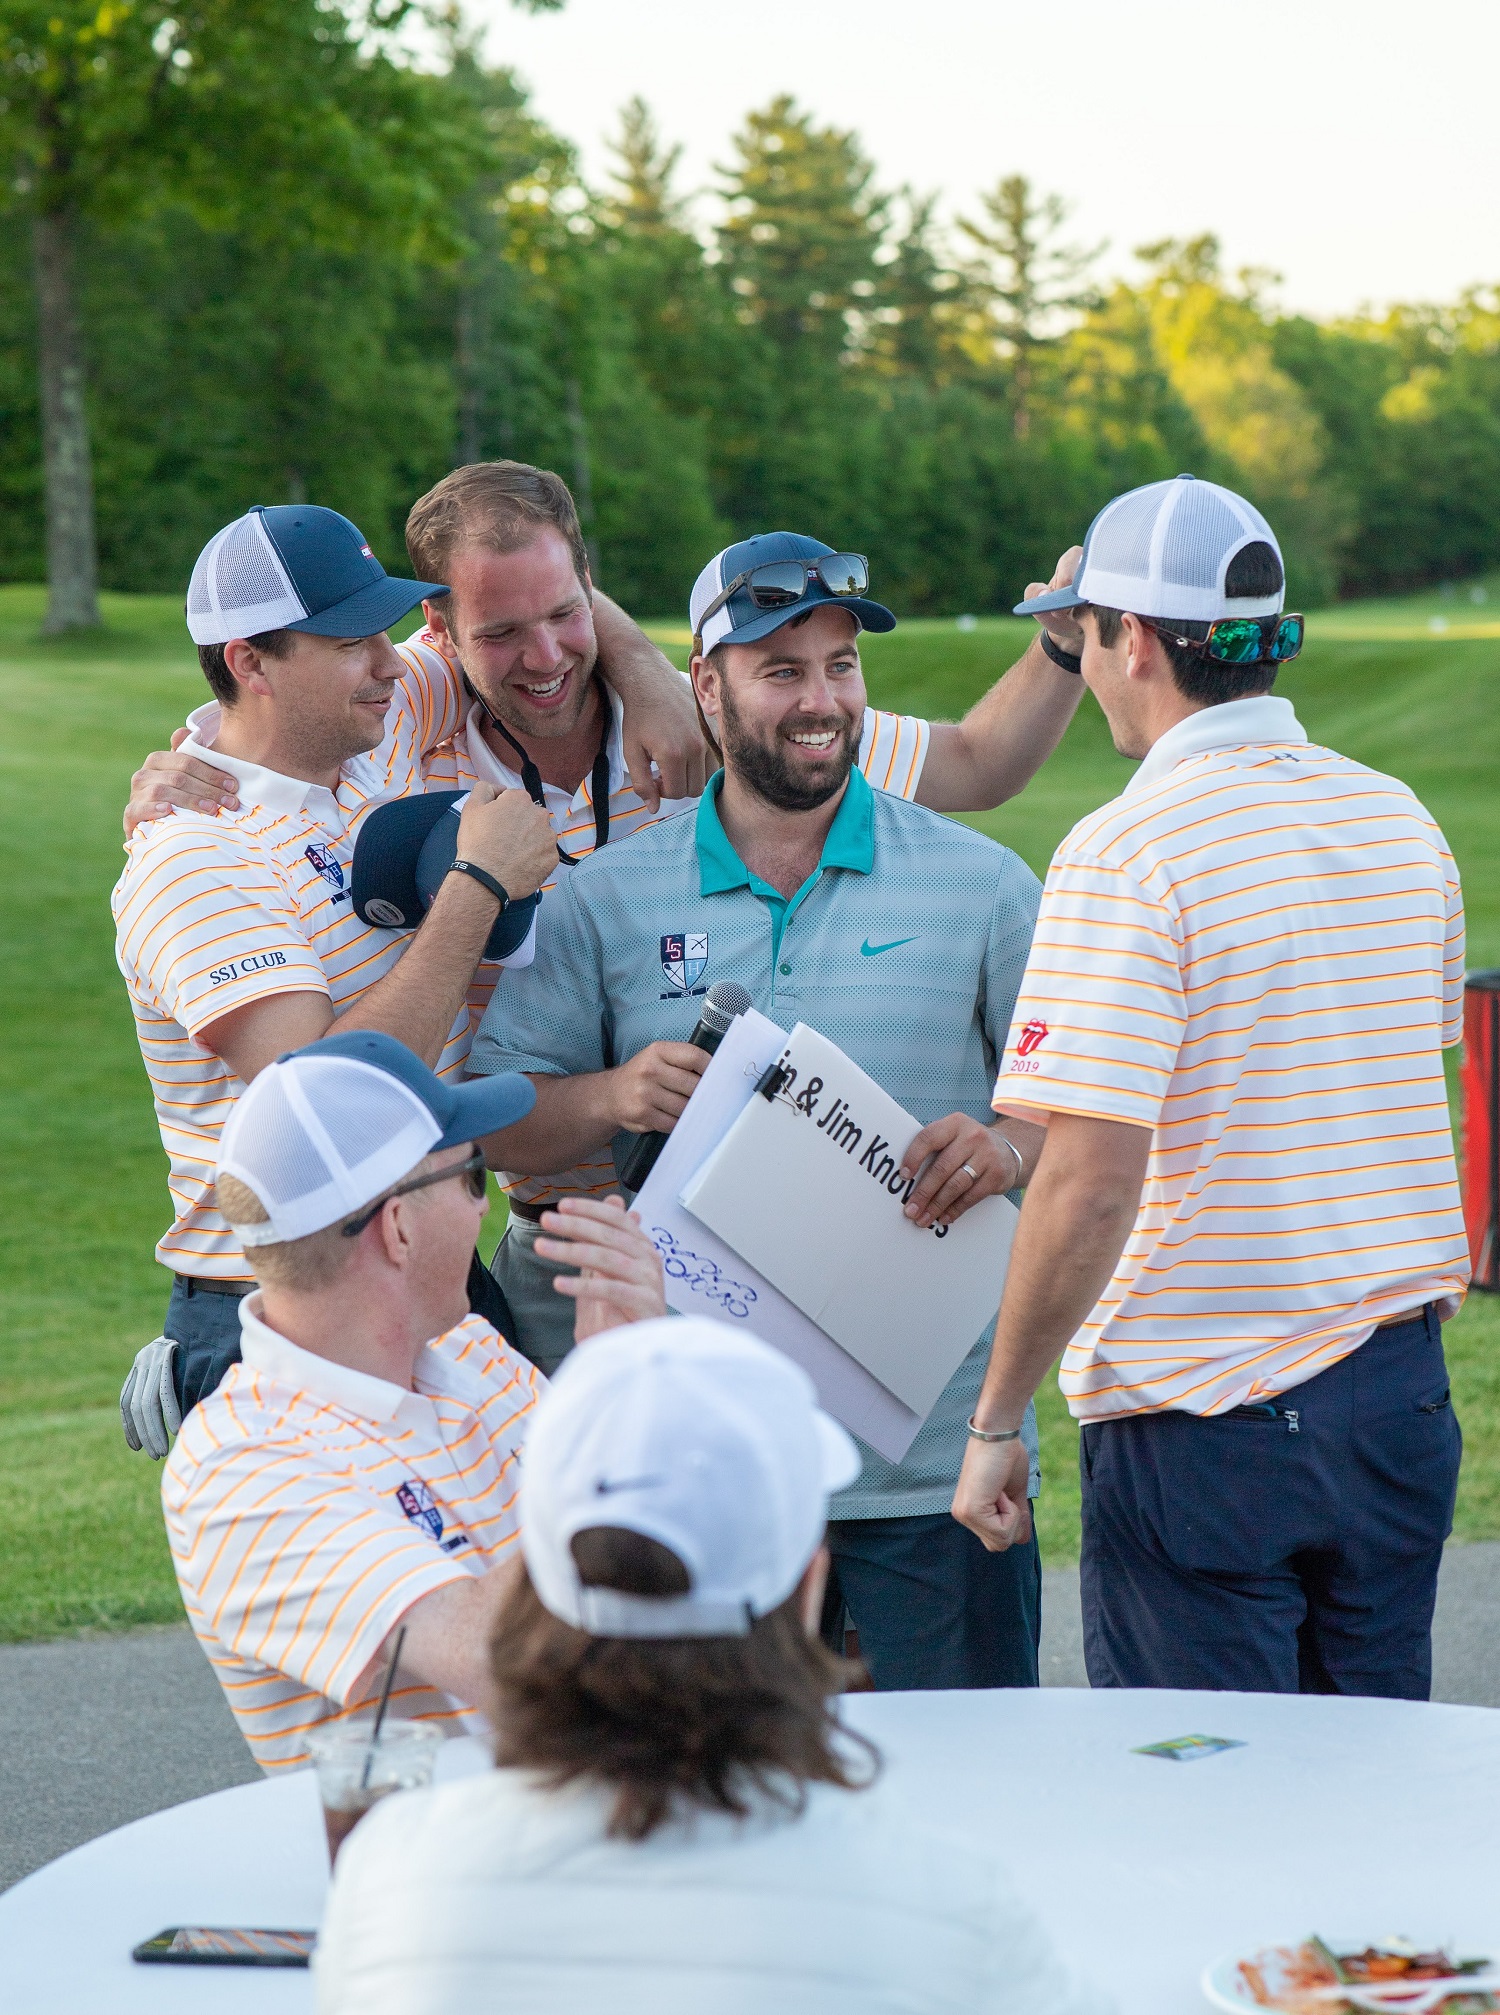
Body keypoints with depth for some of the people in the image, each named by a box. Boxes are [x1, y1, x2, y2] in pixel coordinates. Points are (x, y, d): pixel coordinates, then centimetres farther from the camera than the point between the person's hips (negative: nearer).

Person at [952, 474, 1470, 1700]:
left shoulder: (1128, 852, -16)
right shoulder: (1401, 821, 6)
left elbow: (1091, 1179, -21)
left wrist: (995, 1424, -13)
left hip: (1202, 1414, -7)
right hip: (1400, 1394, 7)